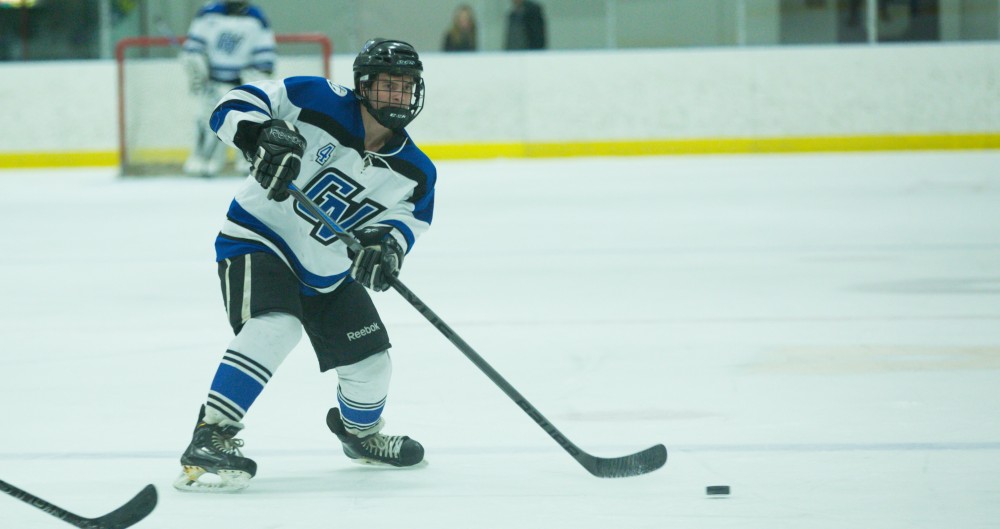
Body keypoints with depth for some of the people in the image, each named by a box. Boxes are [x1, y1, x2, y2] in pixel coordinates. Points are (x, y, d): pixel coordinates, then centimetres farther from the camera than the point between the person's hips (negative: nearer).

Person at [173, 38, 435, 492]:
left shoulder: (413, 172, -5)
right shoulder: (320, 102, -21)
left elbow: (408, 215, 0)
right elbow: (237, 105, -21)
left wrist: (387, 242, -23)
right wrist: (263, 133, -42)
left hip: (328, 272, 7)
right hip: (258, 239, -7)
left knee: (369, 364, 13)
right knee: (273, 326, -34)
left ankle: (361, 431, 48)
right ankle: (210, 440, -33)